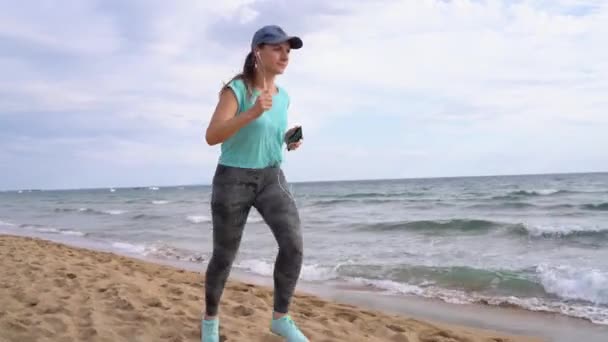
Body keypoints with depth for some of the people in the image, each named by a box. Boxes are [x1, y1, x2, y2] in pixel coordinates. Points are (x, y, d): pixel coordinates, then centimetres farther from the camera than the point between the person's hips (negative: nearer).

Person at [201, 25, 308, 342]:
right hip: (232, 180, -4)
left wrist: (289, 137, 0)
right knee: (224, 257, 5)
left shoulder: (282, 96, 5)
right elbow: (212, 137, -24)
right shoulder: (235, 89, -14)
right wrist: (252, 112, -37)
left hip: (271, 178, 5)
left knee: (293, 243, -15)